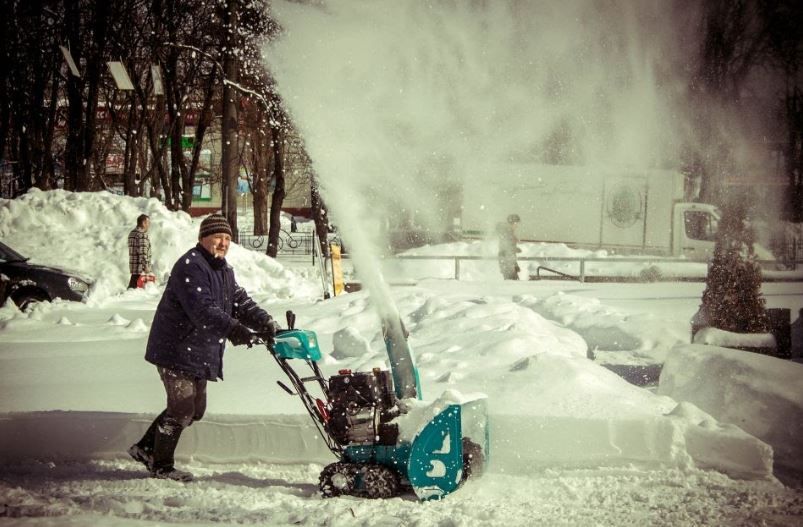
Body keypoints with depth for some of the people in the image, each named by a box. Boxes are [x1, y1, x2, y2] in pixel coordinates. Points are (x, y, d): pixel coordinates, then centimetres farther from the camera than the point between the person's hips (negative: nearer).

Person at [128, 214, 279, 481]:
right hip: (176, 349, -10)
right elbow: (202, 308, -32)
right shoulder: (190, 266, -19)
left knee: (195, 409, 16)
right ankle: (161, 466, 11)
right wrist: (233, 330, -42)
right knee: (182, 408, -4)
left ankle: (145, 448, 28)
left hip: (199, 354, 10)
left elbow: (241, 303, 10)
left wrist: (266, 323, -7)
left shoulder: (224, 270, 14)